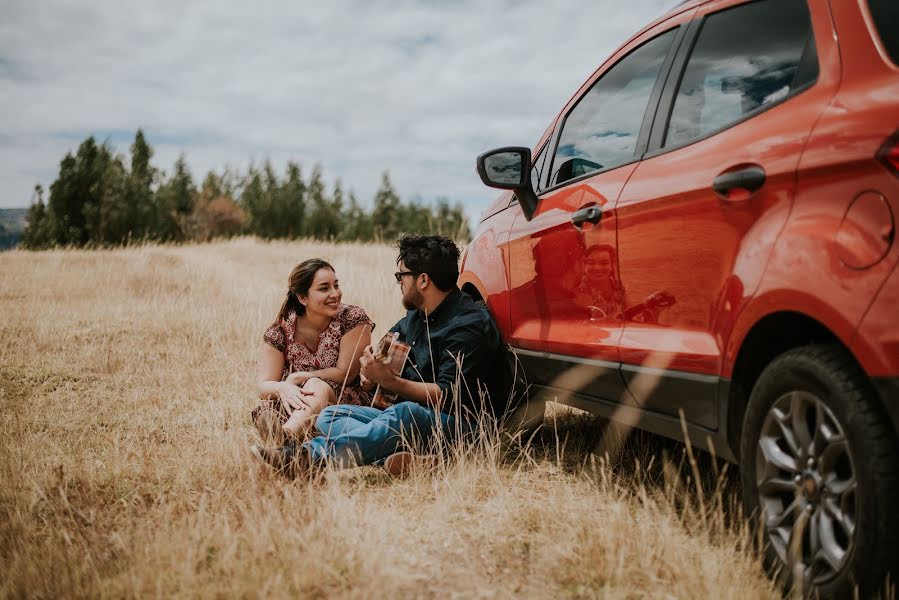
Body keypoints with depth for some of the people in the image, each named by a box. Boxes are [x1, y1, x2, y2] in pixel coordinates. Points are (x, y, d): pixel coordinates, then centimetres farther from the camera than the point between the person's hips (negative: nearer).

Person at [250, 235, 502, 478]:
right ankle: (394, 453, -36)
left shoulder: (468, 324, -14)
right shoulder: (418, 315, 15)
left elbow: (448, 396, -20)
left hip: (453, 424, -9)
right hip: (404, 416, 9)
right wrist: (374, 364, 8)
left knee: (405, 414, -40)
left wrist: (389, 381, -21)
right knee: (329, 416, -5)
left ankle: (308, 456, -50)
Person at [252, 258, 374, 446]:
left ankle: (285, 437, -60)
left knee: (317, 386, -37)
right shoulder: (279, 331, 1)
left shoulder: (354, 320, -4)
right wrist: (282, 388, -30)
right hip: (295, 406, 4)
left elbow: (345, 374, -8)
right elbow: (262, 385, -6)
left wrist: (297, 378, -8)